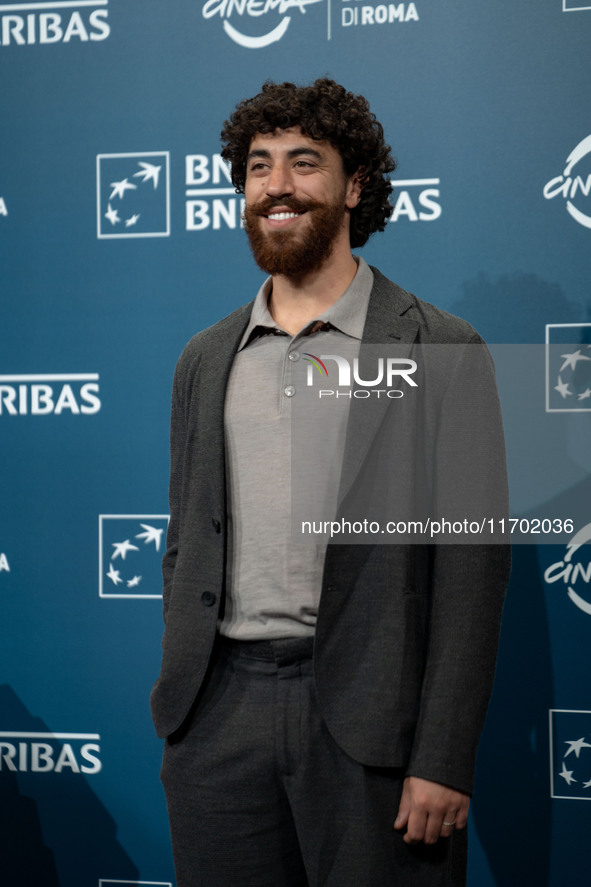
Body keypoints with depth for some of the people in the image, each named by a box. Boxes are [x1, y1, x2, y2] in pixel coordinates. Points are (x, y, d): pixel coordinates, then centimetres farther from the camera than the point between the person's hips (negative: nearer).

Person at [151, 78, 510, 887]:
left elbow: (472, 569, -6)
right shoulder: (206, 358, 13)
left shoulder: (439, 349, -2)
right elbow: (187, 546, 15)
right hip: (222, 712, 4)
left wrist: (443, 759, -11)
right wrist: (176, 716, 10)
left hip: (368, 726, -4)